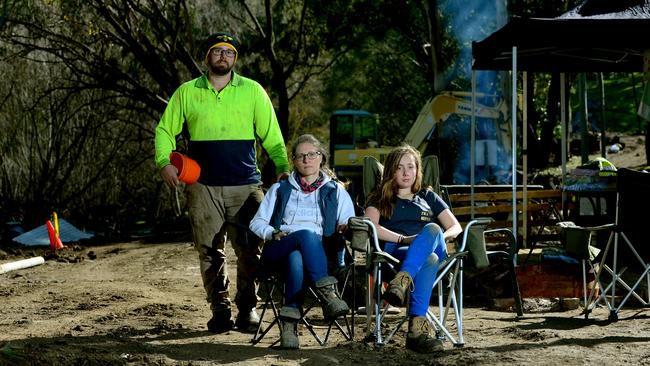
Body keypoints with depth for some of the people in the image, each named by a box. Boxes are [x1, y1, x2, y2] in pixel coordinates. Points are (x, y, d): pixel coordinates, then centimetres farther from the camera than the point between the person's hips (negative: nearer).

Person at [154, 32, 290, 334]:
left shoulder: (252, 91, 8)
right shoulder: (187, 92, 9)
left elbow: (271, 135, 7)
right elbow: (165, 130, 16)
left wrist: (282, 167, -6)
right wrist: (164, 162, -1)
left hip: (246, 186, -1)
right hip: (203, 187, 1)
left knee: (250, 250, -3)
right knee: (210, 252, 1)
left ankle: (247, 308, 8)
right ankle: (219, 309, 9)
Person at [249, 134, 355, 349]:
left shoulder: (336, 191, 26)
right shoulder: (279, 190, 29)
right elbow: (257, 222, 19)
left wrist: (346, 226, -12)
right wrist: (274, 234, -2)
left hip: (320, 254, 0)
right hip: (277, 251, 0)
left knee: (295, 258, -41)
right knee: (307, 235, -39)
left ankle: (289, 322, -52)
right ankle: (327, 293, -53)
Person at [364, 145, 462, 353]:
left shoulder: (428, 197, 32)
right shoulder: (380, 199, 25)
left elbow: (456, 227, 20)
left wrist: (439, 238, -3)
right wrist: (403, 238, -12)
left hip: (436, 251, 2)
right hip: (395, 253, -2)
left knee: (431, 229, -37)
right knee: (429, 260, -40)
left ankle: (402, 281, -58)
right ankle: (418, 327, -58)